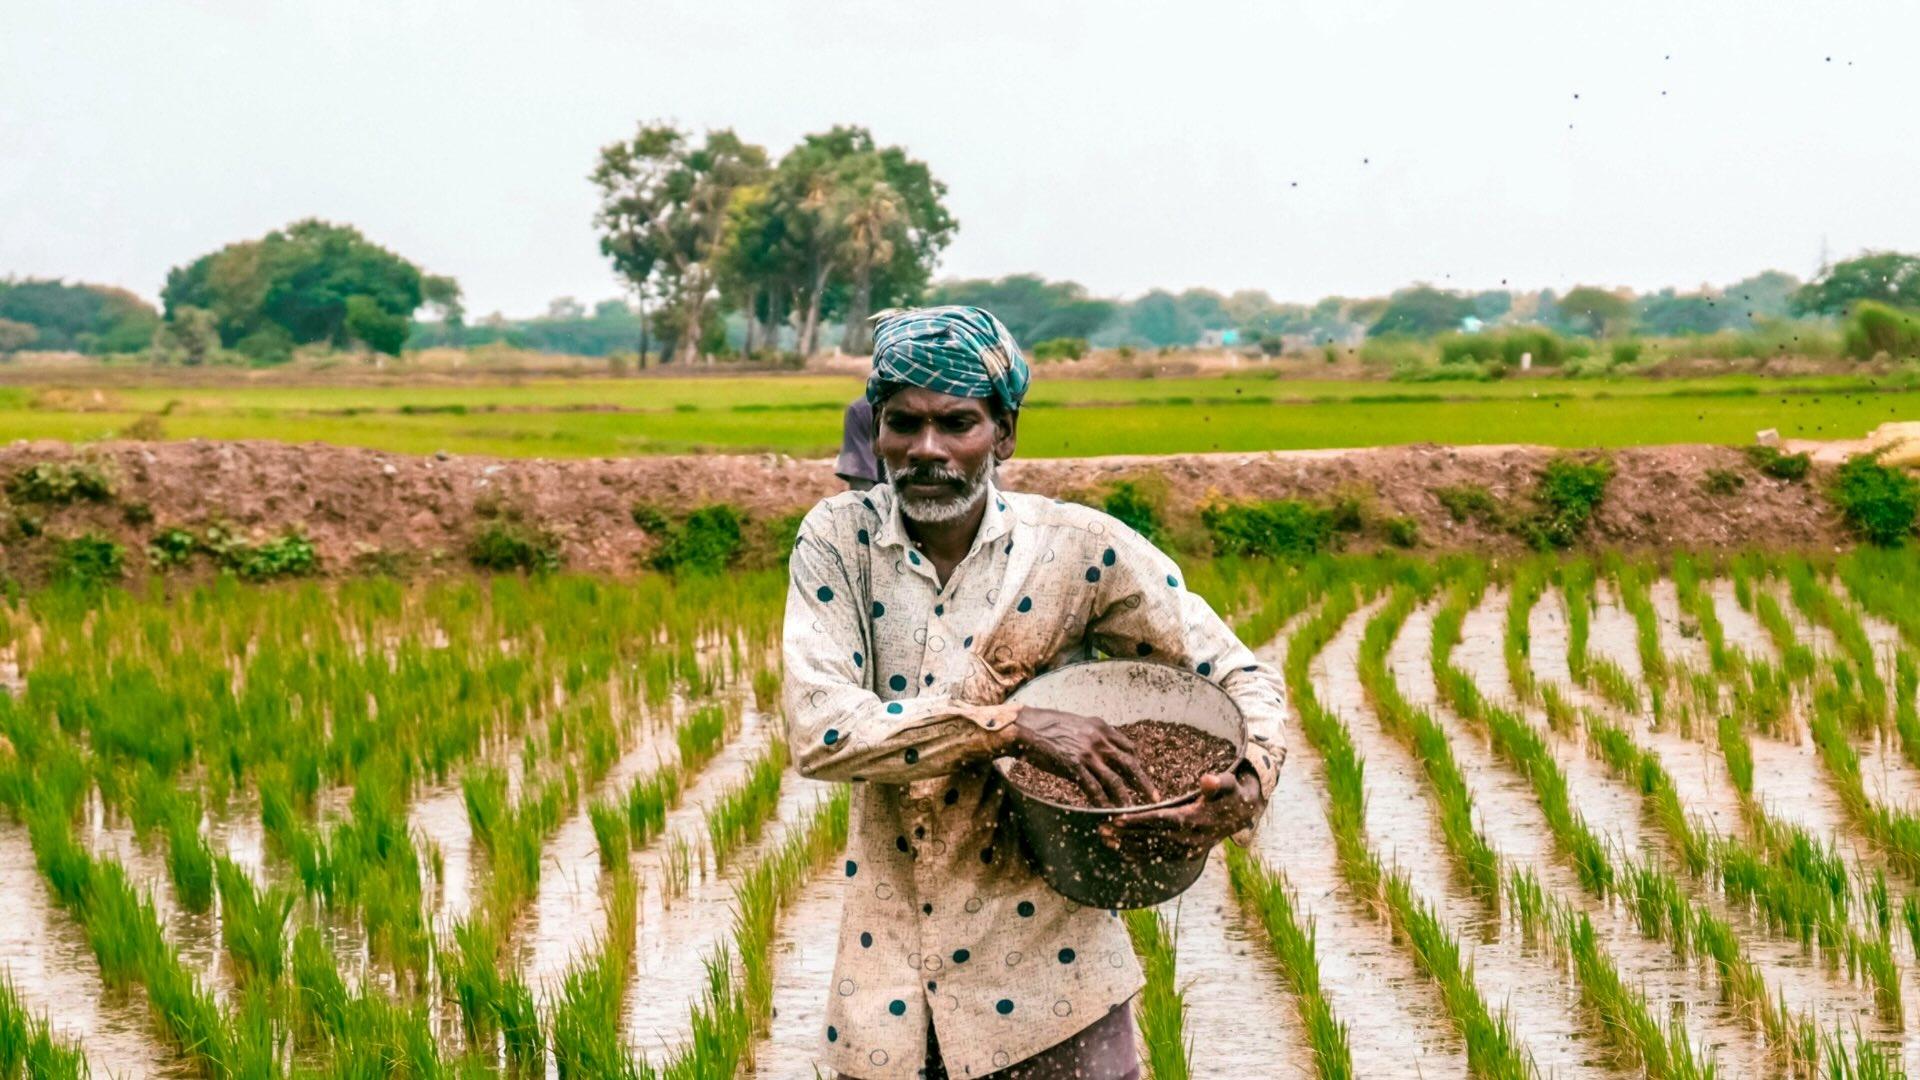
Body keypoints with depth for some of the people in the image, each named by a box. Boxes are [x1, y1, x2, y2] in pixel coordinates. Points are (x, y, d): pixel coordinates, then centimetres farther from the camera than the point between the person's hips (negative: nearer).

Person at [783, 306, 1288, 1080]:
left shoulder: (1080, 548, -7)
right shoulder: (837, 540, -5)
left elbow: (1242, 677, -1)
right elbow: (817, 731, -16)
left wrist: (1244, 790, -22)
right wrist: (1009, 726, -25)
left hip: (1043, 967, -1)